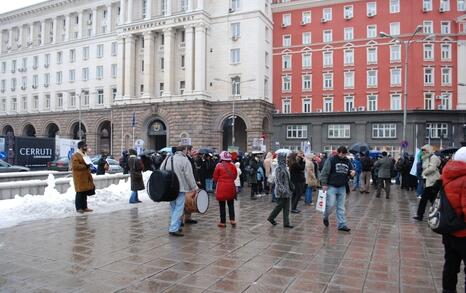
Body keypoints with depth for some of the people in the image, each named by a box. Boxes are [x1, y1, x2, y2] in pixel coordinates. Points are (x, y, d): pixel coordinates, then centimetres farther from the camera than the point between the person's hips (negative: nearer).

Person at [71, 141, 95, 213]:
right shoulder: (75, 156, -12)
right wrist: (85, 166, -21)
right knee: (80, 192, -5)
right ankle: (78, 208, 2)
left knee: (85, 193, 11)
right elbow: (75, 166, -21)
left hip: (85, 177, 9)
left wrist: (88, 165, 13)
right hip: (80, 177, -9)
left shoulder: (84, 155, 18)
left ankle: (84, 207, 18)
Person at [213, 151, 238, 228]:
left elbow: (215, 178, -3)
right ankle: (232, 220, 9)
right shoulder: (233, 166, 0)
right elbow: (235, 177, 10)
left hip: (221, 188, -3)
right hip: (231, 187, 3)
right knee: (231, 204, 15)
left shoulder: (219, 166, -9)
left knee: (222, 205, 5)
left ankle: (223, 222, 8)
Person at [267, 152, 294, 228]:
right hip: (281, 192, -9)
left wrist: (290, 189, 20)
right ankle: (271, 218, 21)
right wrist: (283, 190, -27)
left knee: (286, 208, 8)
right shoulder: (279, 168, -16)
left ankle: (286, 223, 12)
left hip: (286, 191, 9)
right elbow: (278, 181, -21)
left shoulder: (284, 167, 11)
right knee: (280, 206, 2)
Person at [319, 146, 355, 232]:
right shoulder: (331, 160, -8)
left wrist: (352, 172, -5)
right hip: (331, 186, -5)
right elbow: (324, 172, -9)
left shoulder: (347, 161, 9)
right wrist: (324, 183, -14)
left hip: (342, 188, 5)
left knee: (341, 207, 7)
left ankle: (342, 225, 13)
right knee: (330, 205, -8)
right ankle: (325, 217, 21)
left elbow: (351, 170, 20)